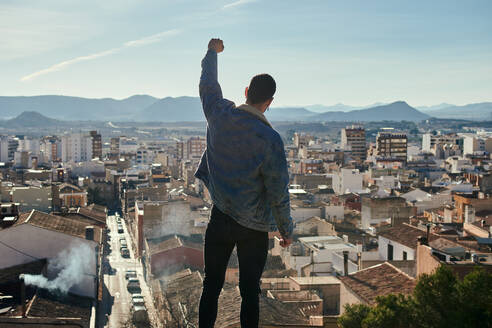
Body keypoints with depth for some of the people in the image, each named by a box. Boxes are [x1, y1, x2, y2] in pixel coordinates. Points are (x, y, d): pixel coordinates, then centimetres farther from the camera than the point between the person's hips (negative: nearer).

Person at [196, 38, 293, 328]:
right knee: (250, 292, 10)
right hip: (254, 227, -3)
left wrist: (212, 52, 33)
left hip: (220, 218, 3)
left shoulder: (220, 115, -8)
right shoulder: (270, 138, -19)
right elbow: (278, 192, -14)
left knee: (211, 287, 15)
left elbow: (208, 85, 15)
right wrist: (287, 230, 1)